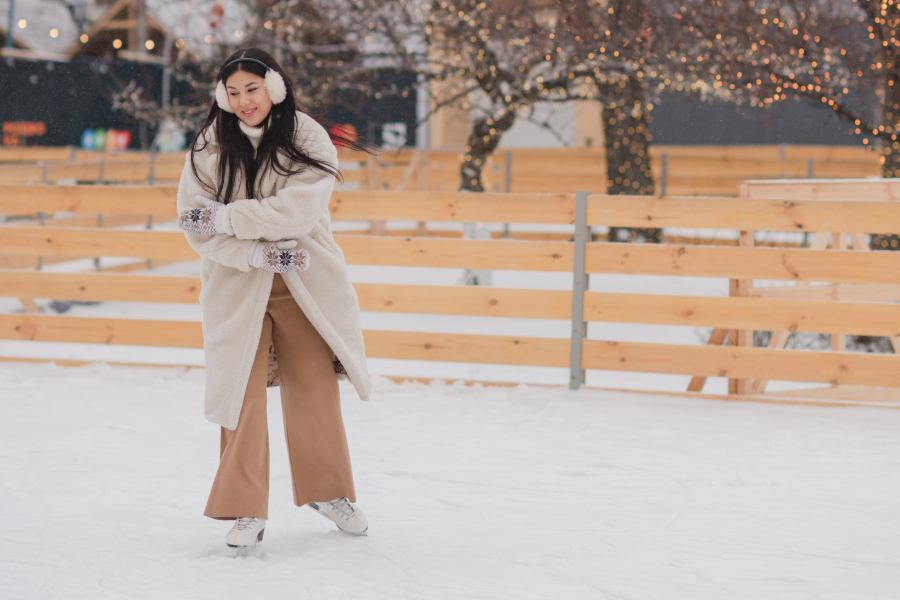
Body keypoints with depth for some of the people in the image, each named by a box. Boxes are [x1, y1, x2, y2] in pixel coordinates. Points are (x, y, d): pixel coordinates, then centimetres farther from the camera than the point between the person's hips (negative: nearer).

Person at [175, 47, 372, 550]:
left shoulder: (308, 139, -8)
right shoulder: (210, 146, -5)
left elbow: (296, 210, -19)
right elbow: (195, 223, -10)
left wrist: (223, 216, -18)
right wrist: (257, 253, -20)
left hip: (304, 283, 0)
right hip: (237, 283, 0)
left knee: (315, 389, 9)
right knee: (243, 392, -2)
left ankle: (329, 491, 29)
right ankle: (247, 512, 6)